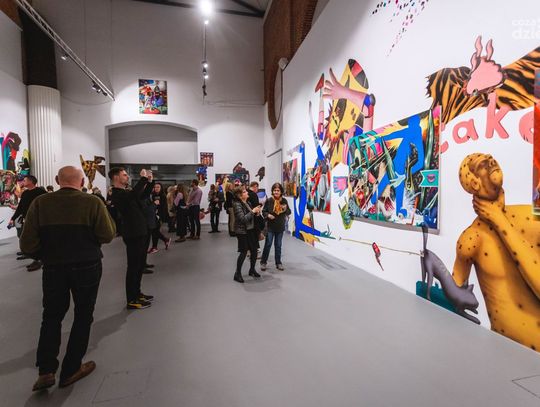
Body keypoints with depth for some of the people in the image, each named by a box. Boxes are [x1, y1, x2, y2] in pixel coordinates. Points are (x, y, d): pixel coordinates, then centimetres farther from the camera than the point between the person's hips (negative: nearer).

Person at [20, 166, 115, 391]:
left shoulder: (40, 203, -6)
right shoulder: (93, 203, -13)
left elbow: (27, 244, -7)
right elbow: (107, 236, -11)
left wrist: (46, 256, 11)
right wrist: (108, 216, 6)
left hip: (53, 268, 2)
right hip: (87, 267, -2)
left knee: (51, 316, 22)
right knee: (83, 316, 15)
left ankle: (46, 370, 17)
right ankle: (70, 370, 24)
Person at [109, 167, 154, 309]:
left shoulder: (126, 192, 15)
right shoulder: (117, 194, -15)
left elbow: (142, 196, 25)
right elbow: (134, 194, -34)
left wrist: (149, 182, 9)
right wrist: (143, 178, -24)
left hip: (141, 232, 10)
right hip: (133, 235, -10)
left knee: (140, 265, 18)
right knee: (133, 267, -2)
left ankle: (137, 293, 31)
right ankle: (131, 301, 8)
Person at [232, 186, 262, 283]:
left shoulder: (247, 203, 10)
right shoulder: (237, 204, -14)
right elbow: (242, 219, -23)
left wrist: (257, 213, 1)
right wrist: (253, 211, -18)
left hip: (251, 230, 8)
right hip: (242, 231, -8)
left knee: (254, 250, 11)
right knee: (244, 252, -3)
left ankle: (252, 270, 30)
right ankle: (237, 273, 12)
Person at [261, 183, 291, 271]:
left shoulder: (284, 200, -2)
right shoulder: (269, 200, -8)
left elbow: (289, 212, 5)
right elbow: (264, 211, -1)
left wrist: (285, 209, -16)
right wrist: (268, 215, -21)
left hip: (280, 227, 2)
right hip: (270, 227, -2)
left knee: (278, 245, 13)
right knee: (268, 244, 4)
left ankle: (278, 263, 25)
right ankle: (263, 262, 19)